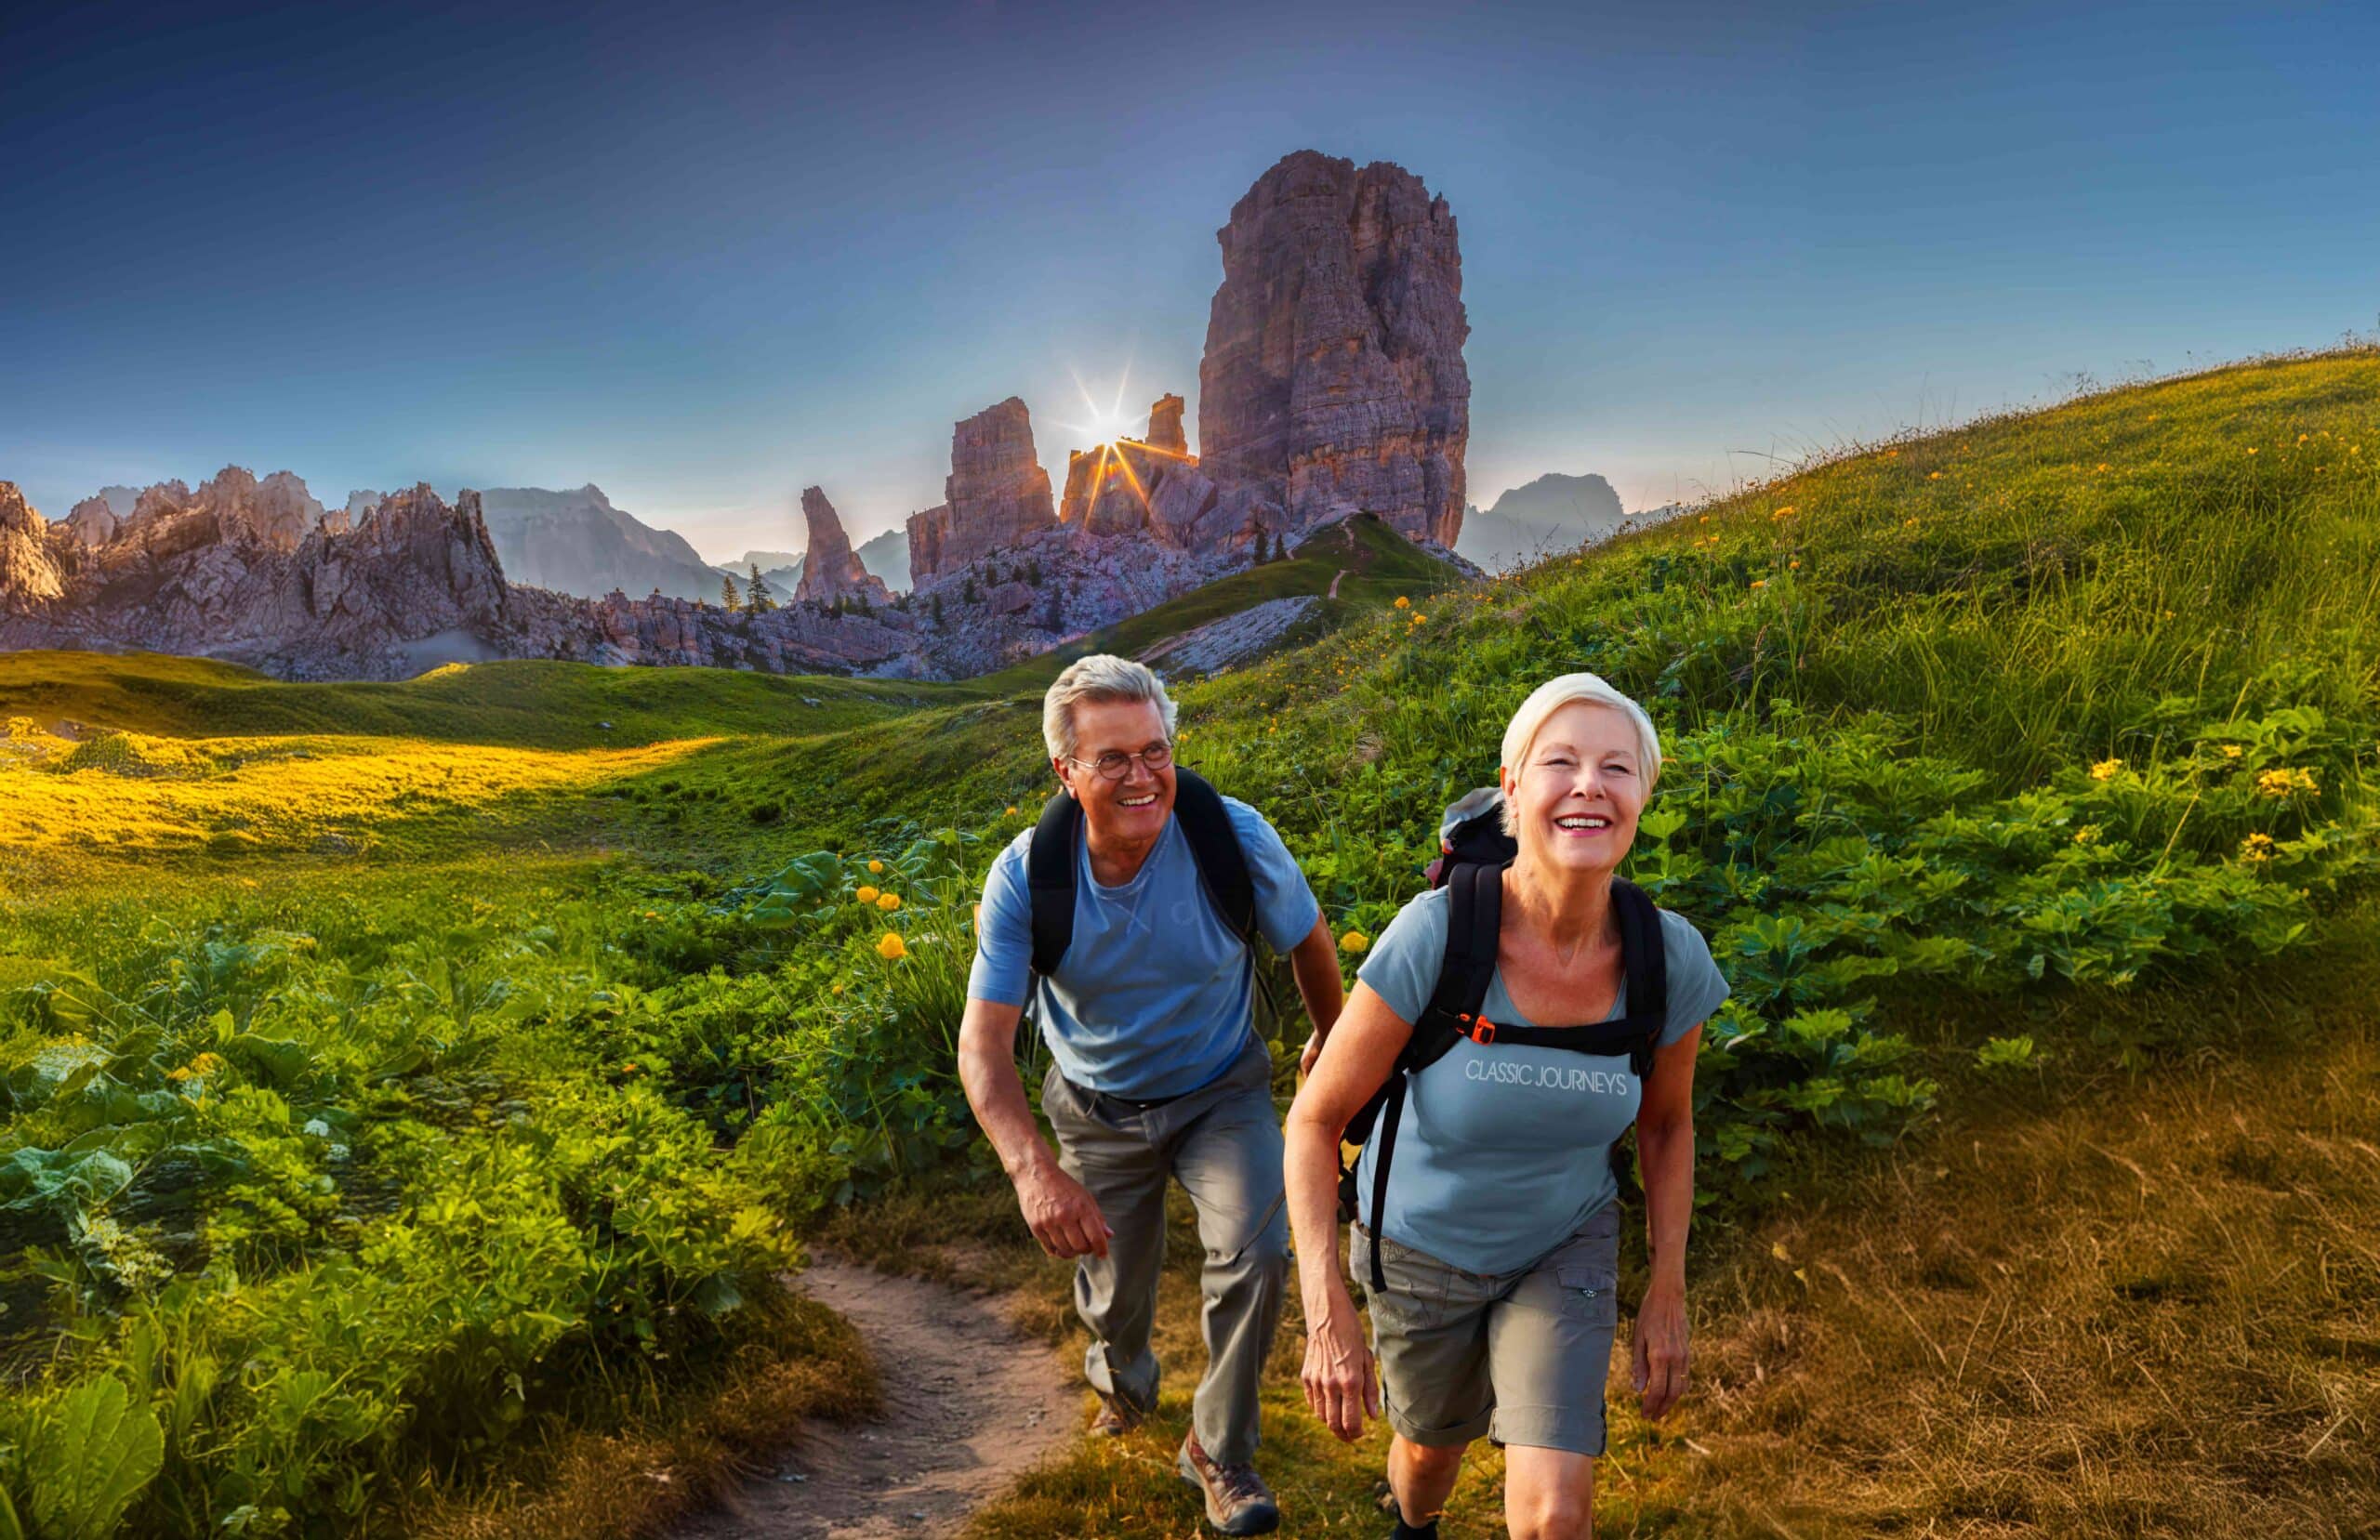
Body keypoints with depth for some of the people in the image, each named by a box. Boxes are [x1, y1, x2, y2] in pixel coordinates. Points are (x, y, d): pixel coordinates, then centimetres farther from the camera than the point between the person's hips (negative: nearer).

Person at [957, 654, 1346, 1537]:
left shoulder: (1234, 837, -25)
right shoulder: (1026, 879, -25)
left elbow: (1308, 942, -4)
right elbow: (982, 1045, -27)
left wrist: (1330, 1043, 11)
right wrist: (1033, 1168, -44)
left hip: (1221, 1093, 0)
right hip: (1100, 1112, 1)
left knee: (1254, 1253, -22)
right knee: (1115, 1289, 15)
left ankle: (1219, 1450, 5)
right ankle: (1122, 1385, 54)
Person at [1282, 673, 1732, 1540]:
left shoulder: (1670, 960, -22)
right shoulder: (1436, 934, -32)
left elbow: (1665, 1121, -1)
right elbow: (1315, 1117, -22)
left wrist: (1668, 1288, 1)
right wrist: (1326, 1315, -25)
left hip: (1566, 1243, 1)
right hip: (1421, 1246, -1)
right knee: (1435, 1445, 26)